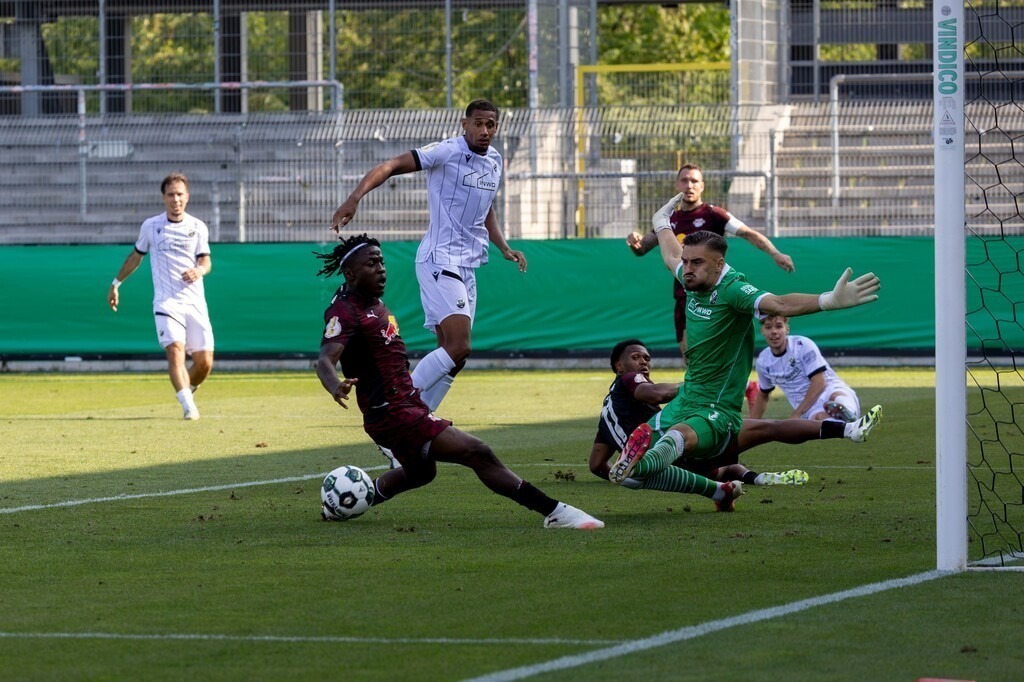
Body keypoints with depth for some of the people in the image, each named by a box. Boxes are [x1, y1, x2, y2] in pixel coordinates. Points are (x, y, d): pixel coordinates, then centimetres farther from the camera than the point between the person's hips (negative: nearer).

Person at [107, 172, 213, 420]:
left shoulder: (198, 227, 7)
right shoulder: (151, 226, 6)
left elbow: (206, 261, 4)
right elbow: (136, 256, 20)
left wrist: (198, 271, -19)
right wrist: (116, 284, 25)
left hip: (195, 303, 2)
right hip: (166, 302, -2)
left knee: (205, 362, -4)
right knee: (175, 351, -23)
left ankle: (187, 389, 28)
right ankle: (189, 407, -31)